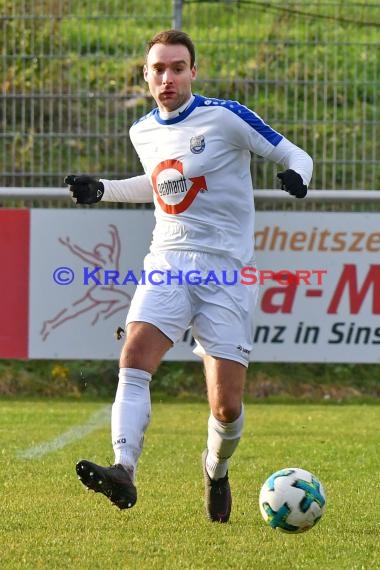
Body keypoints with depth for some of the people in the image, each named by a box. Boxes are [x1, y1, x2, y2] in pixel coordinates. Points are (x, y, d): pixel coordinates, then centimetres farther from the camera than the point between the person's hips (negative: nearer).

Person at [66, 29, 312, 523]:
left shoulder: (225, 117, -6)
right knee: (135, 355, -25)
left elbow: (295, 156, 0)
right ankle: (124, 473, -35)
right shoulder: (143, 132, 11)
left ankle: (217, 470, 28)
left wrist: (296, 174, -23)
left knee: (226, 407, -5)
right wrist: (101, 190, 21)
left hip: (226, 270, -4)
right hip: (167, 261, 4)